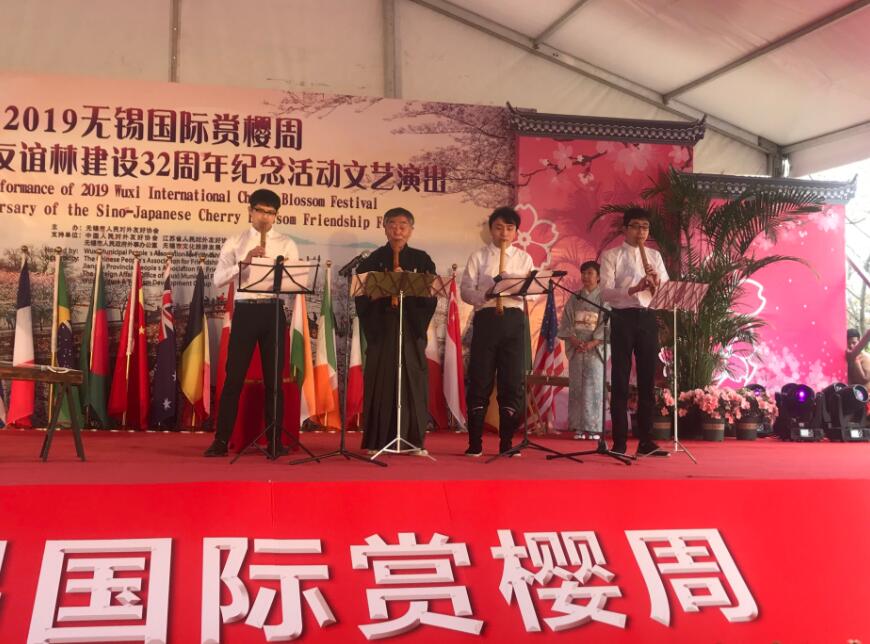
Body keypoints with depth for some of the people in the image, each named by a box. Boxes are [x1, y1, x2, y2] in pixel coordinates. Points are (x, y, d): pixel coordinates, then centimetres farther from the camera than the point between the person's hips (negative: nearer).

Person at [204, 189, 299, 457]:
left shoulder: (286, 244, 10)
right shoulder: (235, 242, 8)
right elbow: (218, 279, -2)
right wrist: (243, 262, -15)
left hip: (273, 311, 1)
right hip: (245, 311, -1)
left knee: (273, 378, 6)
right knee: (234, 376, -1)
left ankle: (275, 440, 14)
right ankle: (221, 440, 5)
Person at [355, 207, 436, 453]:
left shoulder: (421, 260, 9)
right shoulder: (373, 260, 8)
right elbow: (362, 294, 2)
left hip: (411, 327, 0)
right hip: (381, 328, 0)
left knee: (411, 380, -1)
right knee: (380, 380, -1)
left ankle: (413, 440, 5)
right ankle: (378, 441, 4)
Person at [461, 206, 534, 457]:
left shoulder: (524, 258, 13)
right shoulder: (478, 256, 9)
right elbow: (465, 290, 0)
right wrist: (486, 295, -19)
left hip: (514, 319, 1)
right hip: (486, 318, -1)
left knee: (512, 380, 0)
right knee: (480, 380, -2)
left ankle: (506, 443, 8)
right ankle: (475, 443, 4)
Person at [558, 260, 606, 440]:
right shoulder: (574, 299, 12)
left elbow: (606, 326, -4)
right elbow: (566, 324, 8)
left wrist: (591, 343, -16)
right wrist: (574, 341, -9)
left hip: (595, 349, -3)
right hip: (576, 349, 3)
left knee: (594, 388, -5)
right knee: (576, 388, 1)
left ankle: (593, 427, -1)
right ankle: (578, 427, 4)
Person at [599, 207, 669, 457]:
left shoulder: (655, 256, 14)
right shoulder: (611, 256, 2)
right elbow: (606, 292, -10)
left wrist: (657, 284, -14)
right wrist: (633, 289, -25)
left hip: (648, 318, 4)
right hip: (623, 319, -4)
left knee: (647, 381, 5)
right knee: (620, 381, -2)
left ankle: (645, 441, 12)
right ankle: (619, 442, 2)